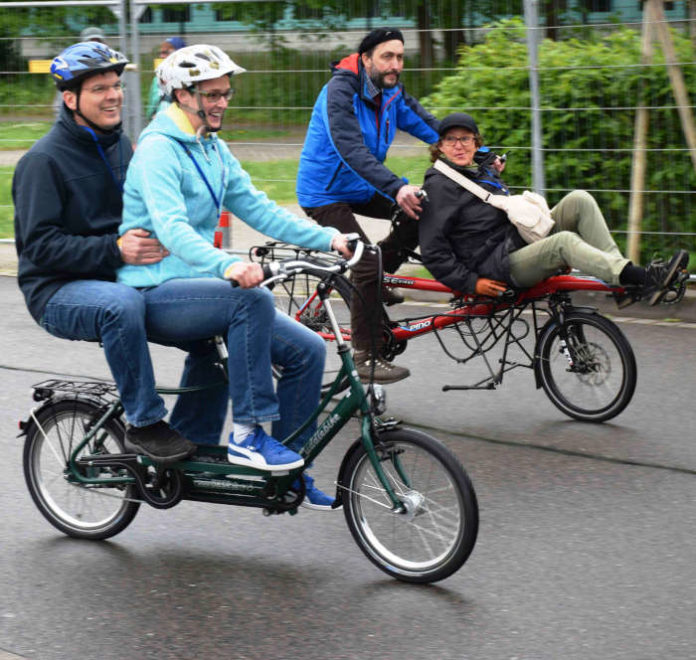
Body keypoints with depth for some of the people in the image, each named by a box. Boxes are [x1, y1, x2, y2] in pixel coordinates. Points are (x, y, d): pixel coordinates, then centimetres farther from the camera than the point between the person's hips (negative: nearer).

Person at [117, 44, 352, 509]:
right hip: (154, 295, -9)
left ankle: (290, 471, 7)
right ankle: (247, 435, -25)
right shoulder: (158, 149, -14)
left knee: (307, 350, -3)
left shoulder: (215, 151, 14)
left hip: (196, 287, 9)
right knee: (253, 298, -35)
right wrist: (226, 265, -46)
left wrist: (327, 238, -3)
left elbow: (258, 209, 11)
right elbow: (171, 227, -29)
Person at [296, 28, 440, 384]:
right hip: (325, 192, -8)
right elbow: (351, 149, -36)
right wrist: (396, 188, -47)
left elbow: (432, 128, -2)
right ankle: (367, 358, -9)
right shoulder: (341, 90, -23)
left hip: (361, 189, 8)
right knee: (365, 265, -19)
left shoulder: (392, 94, 1)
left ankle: (377, 277, 7)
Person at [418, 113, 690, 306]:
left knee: (579, 199, -9)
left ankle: (625, 281, -19)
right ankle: (645, 279, -42)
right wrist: (471, 283, -16)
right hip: (498, 266, -9)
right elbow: (433, 251, -13)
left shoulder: (484, 170, 20)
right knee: (564, 241, -33)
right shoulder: (438, 186, -7)